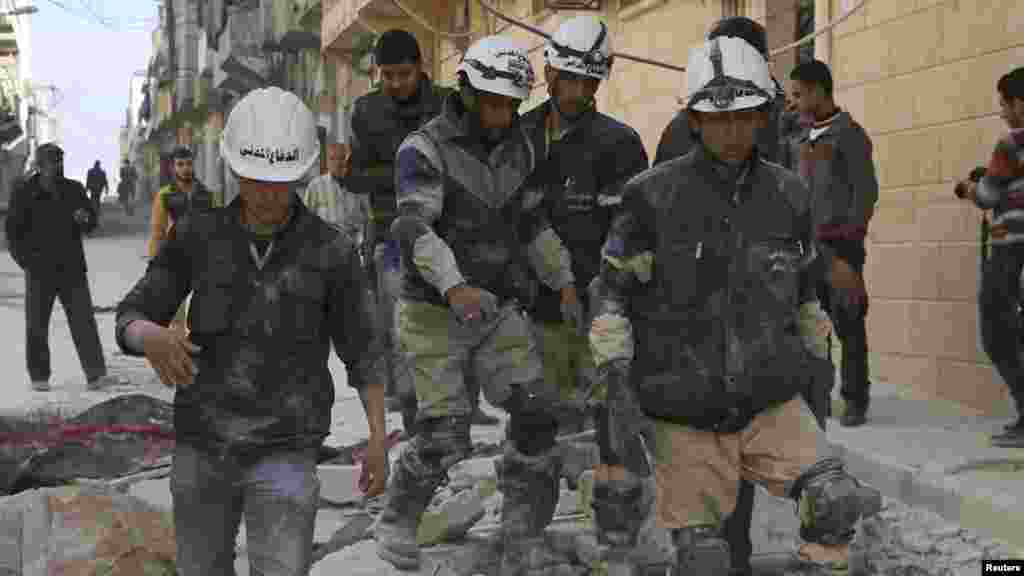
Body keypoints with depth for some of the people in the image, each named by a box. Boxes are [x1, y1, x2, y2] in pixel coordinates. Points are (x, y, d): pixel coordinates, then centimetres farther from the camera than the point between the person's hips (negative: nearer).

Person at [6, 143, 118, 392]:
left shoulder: (74, 189, 8)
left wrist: (85, 219, -6)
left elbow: (92, 220, 18)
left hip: (72, 268, 2)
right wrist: (26, 259, -12)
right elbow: (13, 230, -1)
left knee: (84, 321, -5)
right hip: (40, 270, -2)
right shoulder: (24, 192, -3)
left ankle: (95, 374, -7)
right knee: (37, 326, 7)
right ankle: (39, 377, 19)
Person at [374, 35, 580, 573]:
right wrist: (454, 287, -46)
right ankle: (397, 520, 16)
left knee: (535, 413, -10)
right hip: (433, 313, -5)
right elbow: (415, 228, -30)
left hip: (497, 312, 5)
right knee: (445, 435, -11)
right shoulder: (424, 150, -15)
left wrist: (563, 281, 5)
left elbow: (530, 221, 17)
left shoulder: (517, 146, 5)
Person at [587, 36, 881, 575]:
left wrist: (815, 365, 19)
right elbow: (610, 293, -4)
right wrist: (619, 388, -13)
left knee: (838, 504, -20)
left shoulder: (788, 195, 3)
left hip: (771, 399, 2)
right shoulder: (654, 196, -8)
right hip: (683, 409, -2)